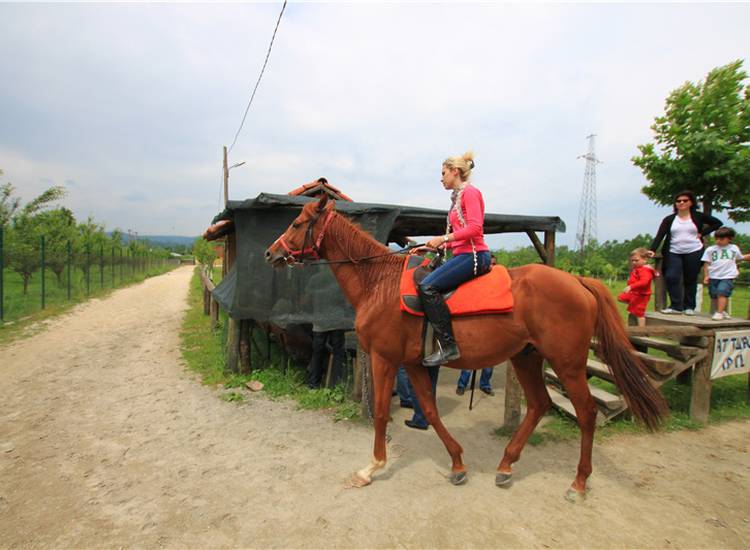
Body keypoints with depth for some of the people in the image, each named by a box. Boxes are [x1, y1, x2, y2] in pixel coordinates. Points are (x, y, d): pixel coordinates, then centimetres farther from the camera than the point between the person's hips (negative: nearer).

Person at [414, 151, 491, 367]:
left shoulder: (469, 192, -4)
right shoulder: (458, 196, 24)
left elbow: (475, 227, -17)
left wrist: (444, 238, -17)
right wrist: (431, 247, 14)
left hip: (473, 255, -10)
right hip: (464, 254, 10)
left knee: (427, 286, -25)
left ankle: (448, 346, -22)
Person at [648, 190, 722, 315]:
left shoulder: (698, 217, 5)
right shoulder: (669, 219, 3)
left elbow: (717, 223, 13)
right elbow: (659, 236, -6)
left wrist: (702, 233, 0)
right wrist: (652, 250, -21)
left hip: (694, 252, 0)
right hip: (674, 253, 0)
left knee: (690, 280, 6)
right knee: (671, 277, -14)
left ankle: (689, 307, 16)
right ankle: (676, 306, -8)